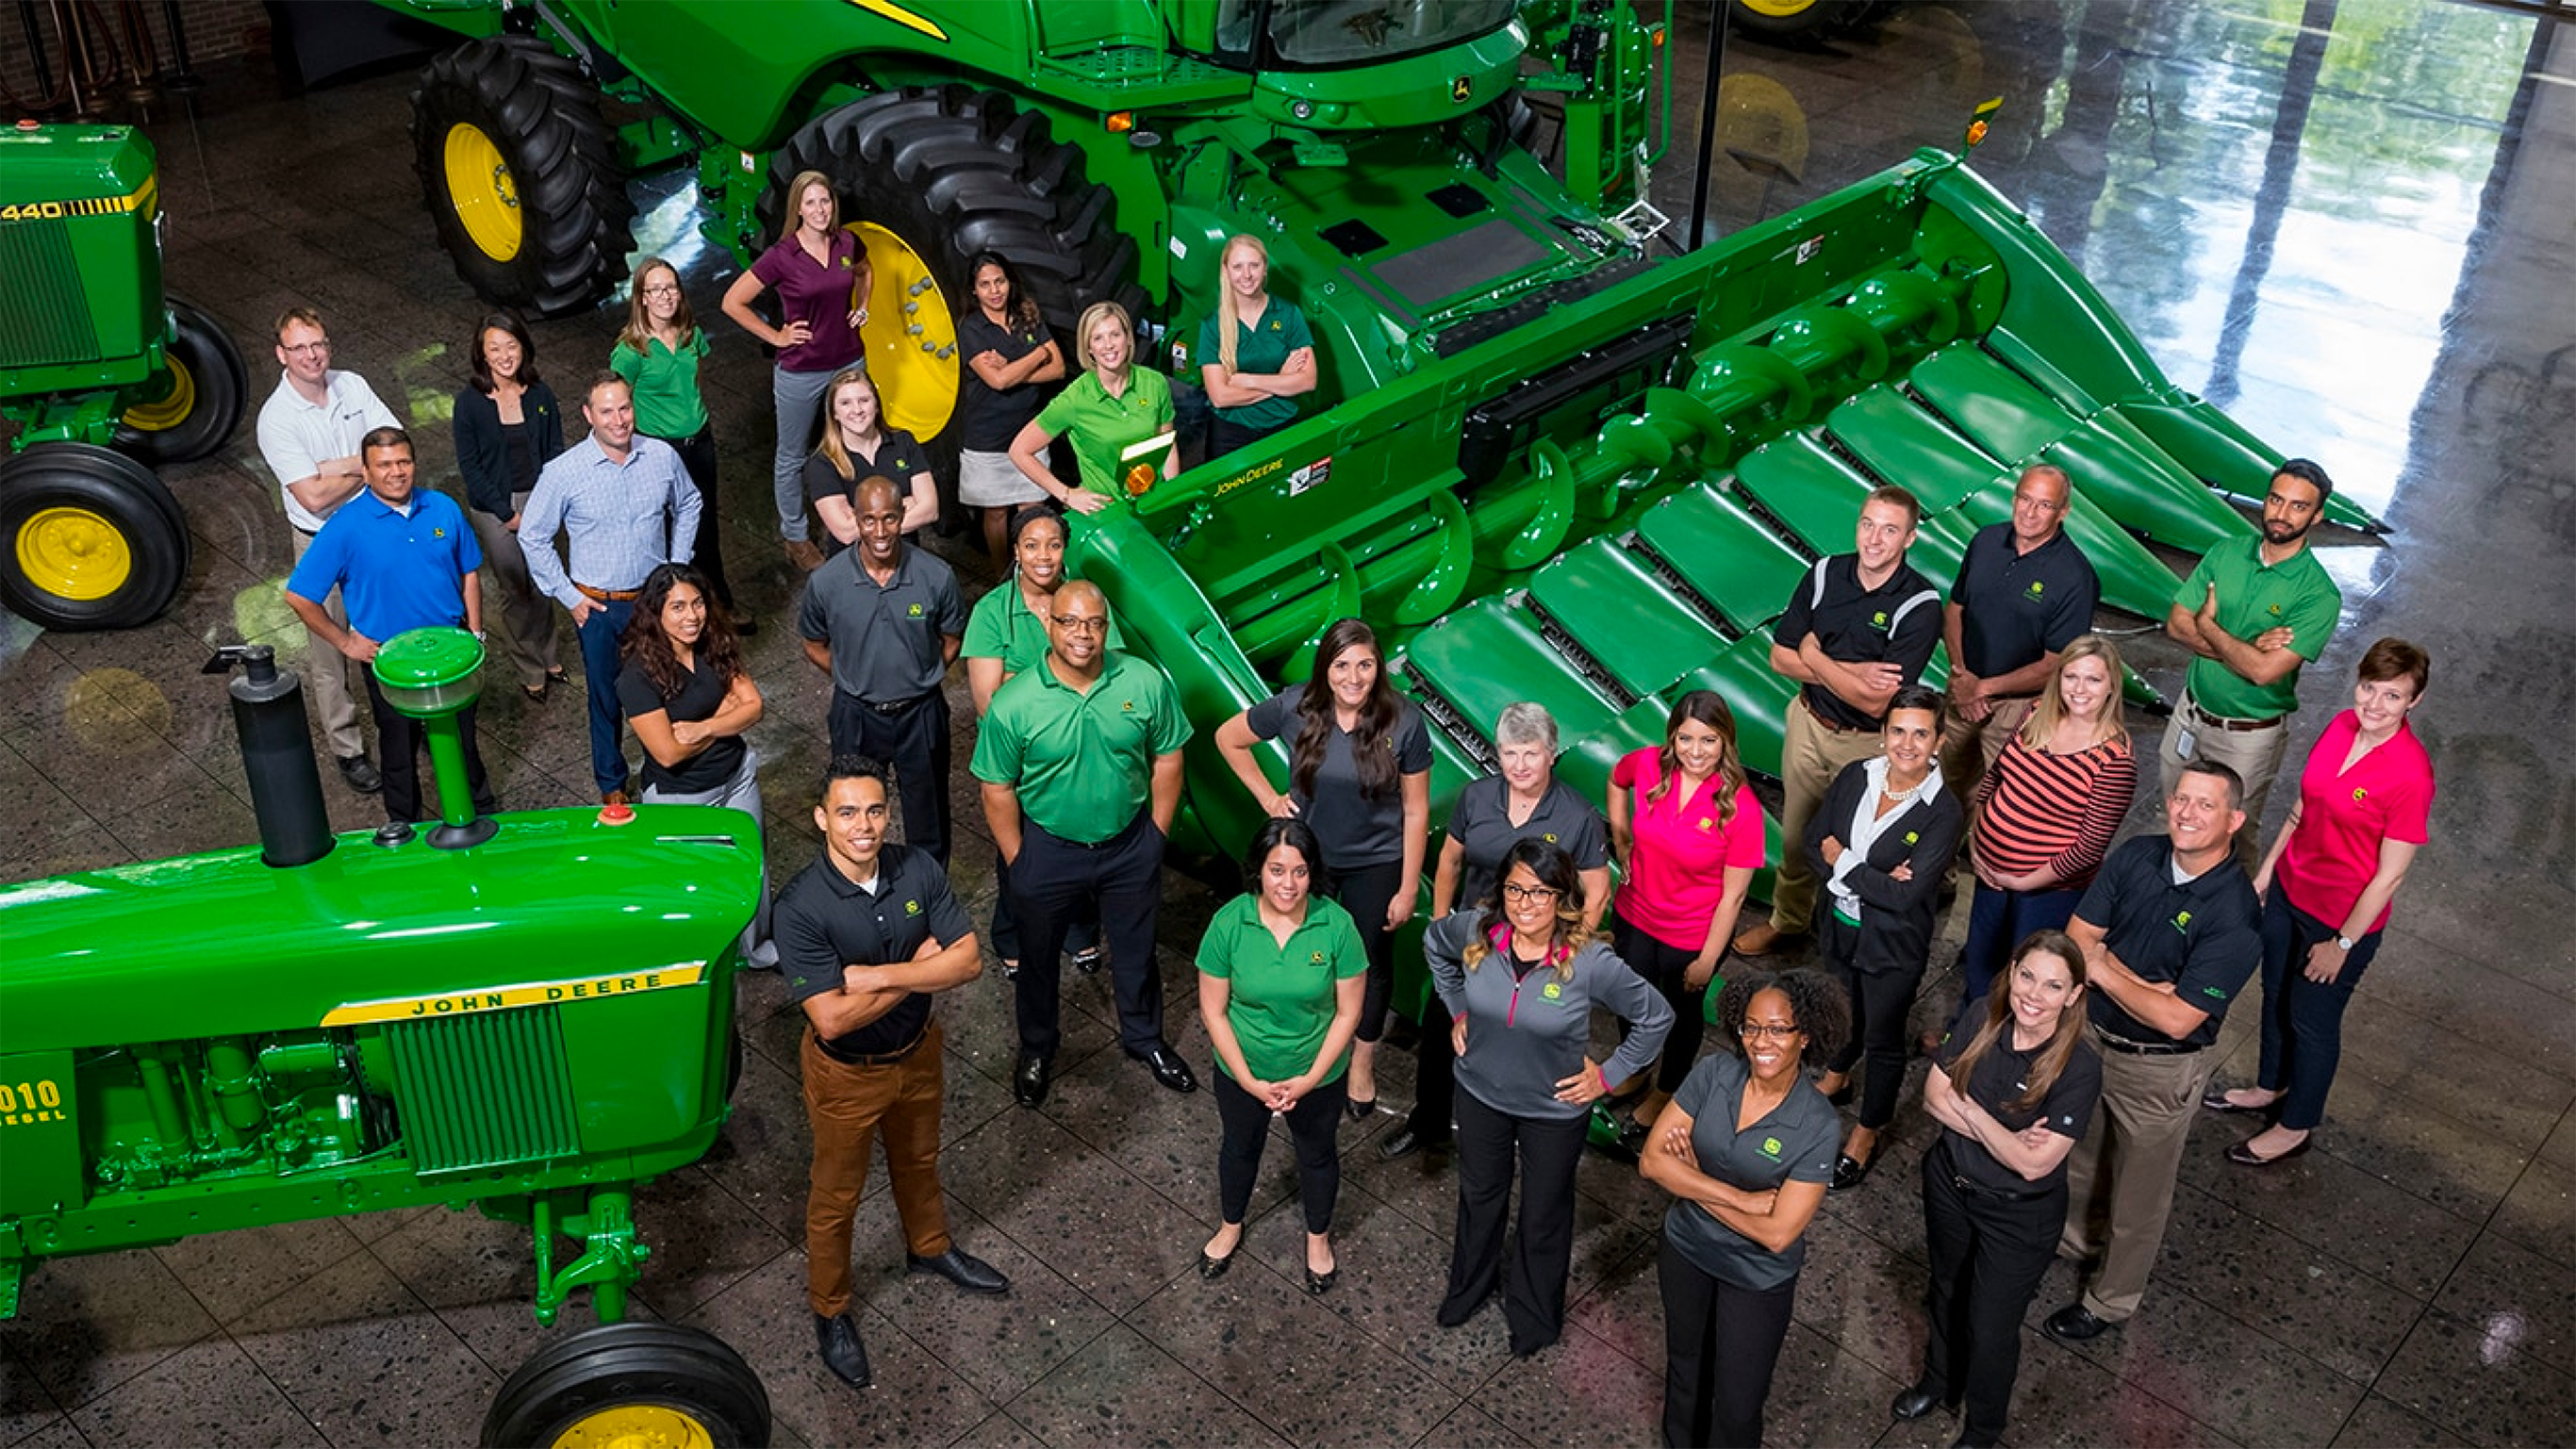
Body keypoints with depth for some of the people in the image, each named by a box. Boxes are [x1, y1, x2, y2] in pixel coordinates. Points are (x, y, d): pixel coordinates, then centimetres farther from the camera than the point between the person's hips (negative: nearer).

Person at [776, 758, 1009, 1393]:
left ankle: (930, 1247, 59)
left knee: (918, 1160, 30)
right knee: (836, 1196, 18)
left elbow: (968, 960, -19)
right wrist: (919, 969, -26)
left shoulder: (918, 870, -17)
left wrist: (877, 974, -30)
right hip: (847, 1074, -4)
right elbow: (832, 1019, -34)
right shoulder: (800, 908, -31)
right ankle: (829, 1310, 41)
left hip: (918, 1053, 4)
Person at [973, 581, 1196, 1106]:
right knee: (1038, 954, 19)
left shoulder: (1145, 683, -15)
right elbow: (998, 790, -10)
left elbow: (1167, 760, -2)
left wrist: (1155, 835, 0)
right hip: (1047, 849, -1)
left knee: (1136, 950, 21)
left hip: (1130, 846, 1)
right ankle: (1037, 1049, 45)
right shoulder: (1013, 703, -20)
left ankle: (1144, 1038, 47)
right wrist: (1017, 861, -6)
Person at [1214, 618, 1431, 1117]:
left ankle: (1363, 1062, 40)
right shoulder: (1295, 707, -18)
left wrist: (1408, 890, -9)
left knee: (1372, 962, 16)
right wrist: (1268, 797, -6)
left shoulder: (1403, 722, -21)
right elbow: (1228, 738, 0)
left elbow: (1416, 811, -12)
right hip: (1307, 855, 1)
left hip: (1376, 864, -1)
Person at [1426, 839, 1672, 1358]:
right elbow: (1434, 943, 5)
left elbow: (1656, 1017, -16)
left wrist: (1610, 1075, -12)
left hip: (1555, 1109, -3)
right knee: (1479, 1194, 27)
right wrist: (1458, 1010, 3)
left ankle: (1534, 1311, 47)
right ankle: (1470, 1285, 55)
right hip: (1481, 1095, 3)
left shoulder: (1590, 961, -30)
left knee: (1544, 1214, 20)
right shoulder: (1476, 931, -21)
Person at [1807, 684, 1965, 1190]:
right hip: (1840, 925, 5)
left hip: (1894, 945, -4)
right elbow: (1815, 840, -7)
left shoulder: (1944, 813, -24)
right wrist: (1873, 877, -22)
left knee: (1883, 1039, 14)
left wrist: (1842, 862, -19)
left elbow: (1905, 895, -27)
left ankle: (1866, 1134, 34)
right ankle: (1835, 1078, 58)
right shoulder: (1855, 777, -11)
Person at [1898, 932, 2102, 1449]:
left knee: (1990, 1328, 12)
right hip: (1949, 1182, 4)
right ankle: (1938, 1381, 57)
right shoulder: (1981, 1018, -17)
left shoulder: (2080, 1067, -28)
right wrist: (2005, 1139, -25)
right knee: (1947, 1291, 28)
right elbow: (1934, 1096, -13)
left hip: (2019, 1216, -4)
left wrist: (1966, 1106, -20)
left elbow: (2034, 1163, -28)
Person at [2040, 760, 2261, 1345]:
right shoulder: (2137, 857, -11)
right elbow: (2077, 938, -9)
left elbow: (2176, 1019, -29)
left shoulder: (2234, 913, -27)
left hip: (2159, 1070, -5)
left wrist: (2103, 969, -21)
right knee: (2081, 1151, 29)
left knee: (2138, 1192, 16)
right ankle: (2075, 1235, 56)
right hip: (2091, 1034, 5)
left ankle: (2111, 1301, 37)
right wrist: (2145, 985, -23)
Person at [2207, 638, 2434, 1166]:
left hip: (2343, 917, -6)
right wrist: (2265, 870, 12)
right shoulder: (2340, 727, -9)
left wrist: (2343, 944, -14)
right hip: (2289, 888, 6)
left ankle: (2295, 1127, 37)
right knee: (2276, 994, 25)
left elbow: (2390, 875, -21)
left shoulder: (2410, 775, -29)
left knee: (2312, 1019, 14)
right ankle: (2270, 1088, 51)